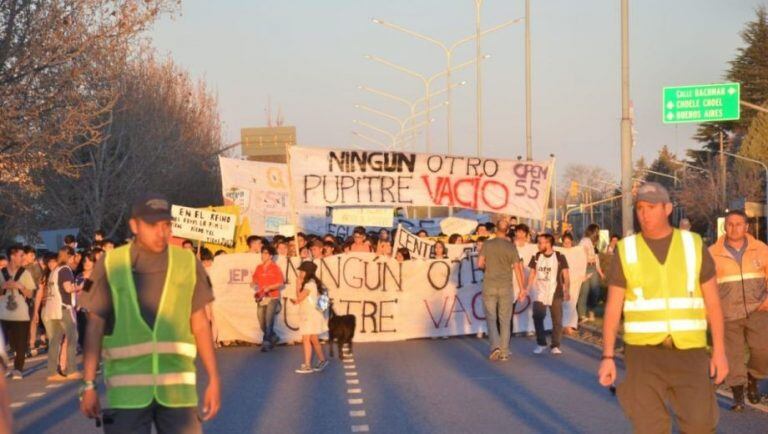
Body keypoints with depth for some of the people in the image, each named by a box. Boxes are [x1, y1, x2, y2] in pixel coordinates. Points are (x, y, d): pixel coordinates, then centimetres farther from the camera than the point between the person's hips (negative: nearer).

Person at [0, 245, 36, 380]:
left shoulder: (25, 273, 3)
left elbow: (30, 294, 2)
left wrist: (19, 286, -12)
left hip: (21, 315, -1)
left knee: (21, 344, -1)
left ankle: (18, 369, 6)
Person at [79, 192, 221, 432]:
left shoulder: (188, 264, 3)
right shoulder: (111, 266, -1)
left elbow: (200, 324, 8)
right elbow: (95, 327, 4)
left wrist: (213, 379, 5)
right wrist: (89, 384, 1)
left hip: (177, 388, 1)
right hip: (126, 391, -1)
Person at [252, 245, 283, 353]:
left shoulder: (275, 268, -5)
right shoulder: (259, 268, 9)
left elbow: (281, 283, -6)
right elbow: (255, 280, 17)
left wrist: (269, 287, -18)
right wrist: (256, 286, -5)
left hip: (272, 298, -5)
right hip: (261, 298, 5)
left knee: (269, 321, -13)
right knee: (262, 323, 7)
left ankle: (266, 343, -6)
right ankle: (273, 337, 30)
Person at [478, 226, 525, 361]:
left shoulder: (487, 244, -3)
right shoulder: (511, 247, -2)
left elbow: (479, 264, -4)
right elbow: (517, 268, -4)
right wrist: (522, 289, 0)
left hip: (489, 286, -1)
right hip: (506, 287, 1)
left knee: (491, 318, 6)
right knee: (505, 320, 8)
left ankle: (495, 346, -13)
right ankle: (504, 352, 8)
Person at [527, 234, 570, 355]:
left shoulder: (560, 257, -3)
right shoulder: (536, 257, 6)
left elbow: (566, 276, -3)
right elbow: (532, 275, 11)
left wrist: (567, 291, -15)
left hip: (555, 293, -2)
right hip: (540, 293, 2)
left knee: (557, 320, 1)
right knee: (537, 317, -8)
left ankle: (555, 346, 9)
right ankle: (541, 344, 7)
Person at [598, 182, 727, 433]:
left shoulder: (694, 246, 3)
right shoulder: (627, 251, 2)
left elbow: (713, 303, 5)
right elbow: (613, 308, 1)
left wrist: (719, 351, -2)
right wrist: (607, 357, -6)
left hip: (689, 351, 0)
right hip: (643, 351, 0)